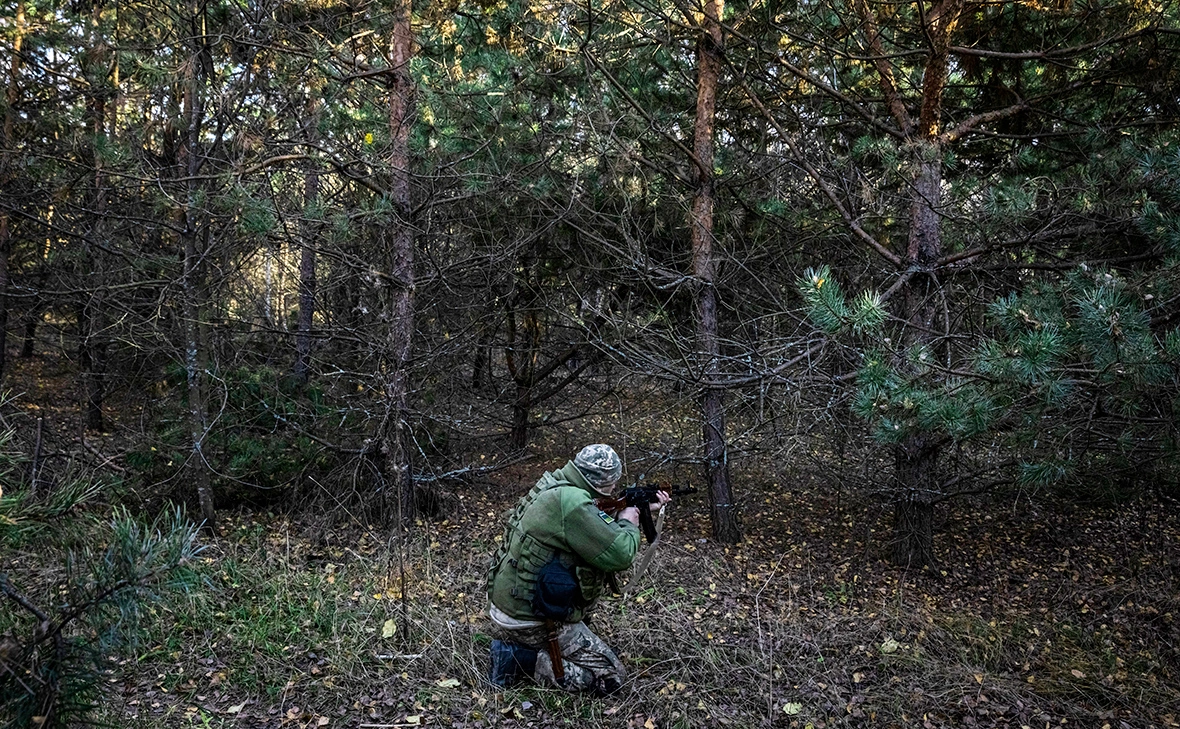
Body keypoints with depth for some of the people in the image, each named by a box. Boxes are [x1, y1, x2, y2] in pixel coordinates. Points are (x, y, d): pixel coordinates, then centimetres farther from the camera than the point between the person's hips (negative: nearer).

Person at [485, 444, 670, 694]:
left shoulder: (555, 487, 7)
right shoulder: (572, 502, -23)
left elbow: (599, 526, 20)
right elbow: (620, 555, -22)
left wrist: (644, 509, 20)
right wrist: (629, 523, -2)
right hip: (532, 622, -9)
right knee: (612, 677, -1)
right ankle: (524, 659, -6)